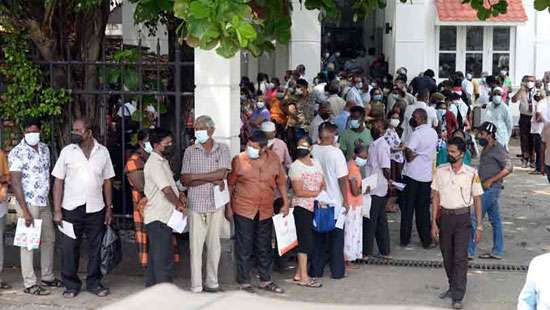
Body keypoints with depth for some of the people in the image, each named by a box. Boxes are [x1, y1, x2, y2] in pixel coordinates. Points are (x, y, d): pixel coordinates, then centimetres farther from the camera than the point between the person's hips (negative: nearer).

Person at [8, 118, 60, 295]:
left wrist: (48, 199, 10)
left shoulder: (45, 149, 8)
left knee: (49, 239, 14)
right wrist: (25, 211, -20)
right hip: (28, 203, -7)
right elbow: (15, 182, -16)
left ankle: (47, 277, 26)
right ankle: (30, 284, 4)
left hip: (44, 203, 7)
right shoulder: (17, 152, -13)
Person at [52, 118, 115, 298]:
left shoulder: (103, 152, 3)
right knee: (69, 248, 2)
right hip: (71, 209, -1)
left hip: (96, 209, 1)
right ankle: (71, 285, 15)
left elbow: (107, 182, 8)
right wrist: (57, 211, -7)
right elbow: (58, 182, 0)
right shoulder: (67, 151, -1)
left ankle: (94, 283, 21)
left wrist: (109, 208, 4)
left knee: (96, 248, 8)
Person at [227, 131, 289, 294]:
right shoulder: (239, 160, -8)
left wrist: (286, 203, 9)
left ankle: (265, 280, 27)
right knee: (244, 248, 2)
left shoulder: (274, 159, 0)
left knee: (264, 248, 14)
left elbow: (281, 181, 11)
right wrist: (228, 207, 0)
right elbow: (230, 184, 1)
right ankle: (244, 282, 14)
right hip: (243, 210, -3)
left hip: (265, 211, 3)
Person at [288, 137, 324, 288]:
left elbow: (323, 185, 10)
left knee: (307, 242, 9)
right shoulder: (295, 166, -7)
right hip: (302, 208, -6)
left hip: (316, 208, 6)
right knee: (305, 241, -6)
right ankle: (303, 277, -1)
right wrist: (318, 193, -8)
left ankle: (299, 273, 18)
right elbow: (299, 191, -14)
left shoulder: (316, 164, 13)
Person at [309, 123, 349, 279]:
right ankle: (337, 271, 13)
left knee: (317, 237, 14)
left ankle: (316, 270, 18)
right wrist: (345, 200, -6)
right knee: (336, 237, 9)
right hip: (335, 202, -4)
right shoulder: (336, 152, -17)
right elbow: (342, 178, -15)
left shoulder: (312, 151, -6)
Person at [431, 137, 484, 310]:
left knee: (460, 258, -6)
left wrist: (479, 226, -2)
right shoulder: (440, 171, 0)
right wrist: (434, 223, -1)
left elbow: (477, 200, 0)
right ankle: (453, 287, 32)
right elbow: (435, 198, 4)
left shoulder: (471, 173, -6)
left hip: (462, 218, -3)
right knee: (447, 257, 13)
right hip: (444, 216, 3)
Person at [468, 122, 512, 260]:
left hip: (491, 189, -10)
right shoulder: (486, 149, 14)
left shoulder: (498, 149, -14)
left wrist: (490, 181, -21)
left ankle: (469, 251, -4)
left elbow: (508, 167, -22)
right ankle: (497, 251, 18)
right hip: (487, 189, 10)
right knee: (495, 220, 13)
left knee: (475, 219, -8)